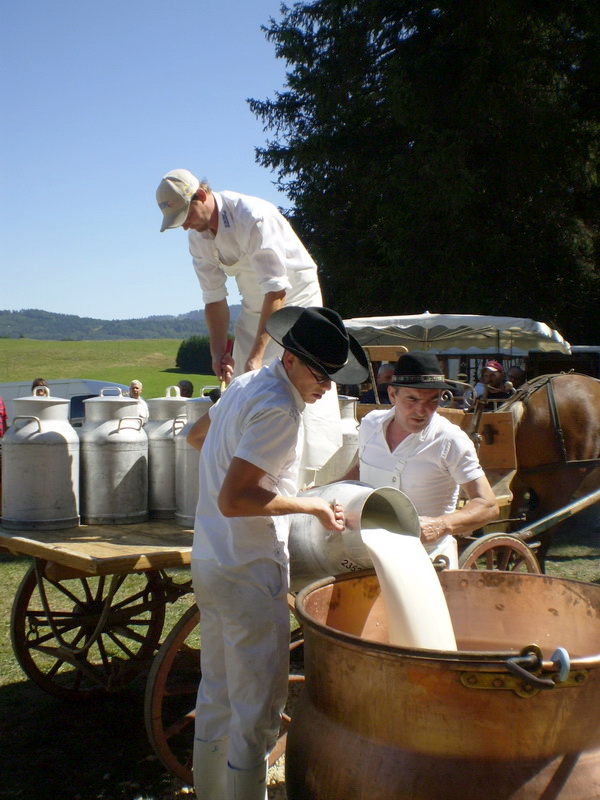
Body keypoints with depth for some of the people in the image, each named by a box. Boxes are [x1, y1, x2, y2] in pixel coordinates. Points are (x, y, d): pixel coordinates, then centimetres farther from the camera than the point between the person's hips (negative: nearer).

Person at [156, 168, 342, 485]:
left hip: (296, 298, -7)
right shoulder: (197, 237, -7)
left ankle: (314, 476, -11)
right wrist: (219, 352, -14)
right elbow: (214, 299, -2)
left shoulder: (253, 216, -30)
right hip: (254, 307, 7)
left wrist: (257, 354, -36)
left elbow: (276, 290, -33)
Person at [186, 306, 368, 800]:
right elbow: (232, 501, -25)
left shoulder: (246, 384, 10)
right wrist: (309, 506, -16)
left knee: (217, 697, 20)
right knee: (258, 709, 0)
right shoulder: (280, 411, -20)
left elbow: (197, 437, 26)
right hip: (250, 574, -10)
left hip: (210, 563, 10)